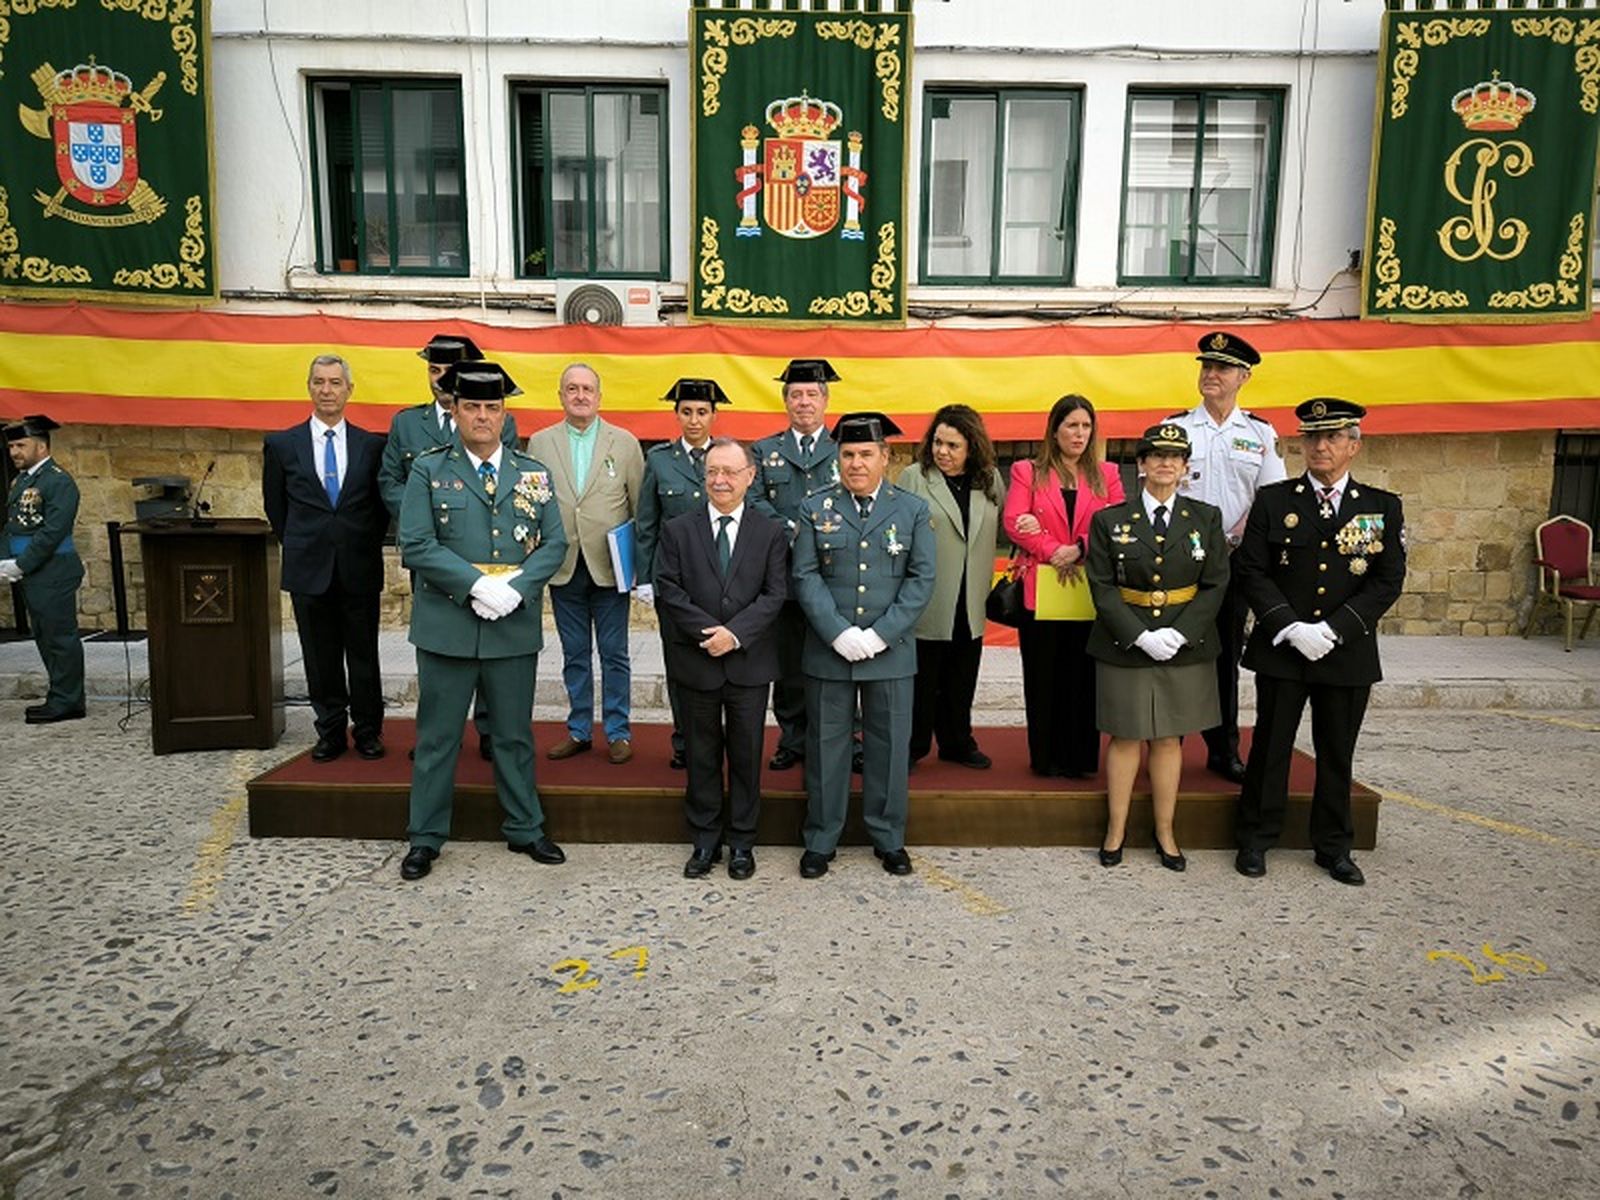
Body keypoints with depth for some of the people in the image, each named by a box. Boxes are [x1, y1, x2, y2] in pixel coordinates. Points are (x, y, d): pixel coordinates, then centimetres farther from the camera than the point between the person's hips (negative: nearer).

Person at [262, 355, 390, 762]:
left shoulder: (372, 445, 2)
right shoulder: (281, 445, 3)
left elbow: (383, 503, 9)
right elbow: (275, 506, 11)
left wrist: (366, 546, 5)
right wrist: (300, 546, 9)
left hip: (360, 569, 0)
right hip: (309, 569, 1)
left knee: (363, 655, 7)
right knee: (320, 659, 8)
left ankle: (368, 731, 19)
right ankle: (331, 732, 20)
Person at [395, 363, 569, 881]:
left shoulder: (533, 473, 8)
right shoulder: (428, 470, 0)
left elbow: (554, 542, 3)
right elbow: (416, 546, -8)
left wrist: (517, 587, -13)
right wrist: (477, 584, -18)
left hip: (515, 627, 2)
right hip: (447, 626, -2)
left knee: (514, 735, 13)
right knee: (437, 737, 8)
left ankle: (524, 829, 27)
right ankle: (426, 838, 22)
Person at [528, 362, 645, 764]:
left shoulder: (625, 442, 3)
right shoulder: (539, 443, 6)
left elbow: (641, 506, 2)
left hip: (609, 566, -1)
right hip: (564, 567, 2)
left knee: (614, 653, 5)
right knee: (574, 653, 12)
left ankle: (618, 732, 17)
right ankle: (578, 730, 24)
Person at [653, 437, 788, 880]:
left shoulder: (771, 533, 3)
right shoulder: (677, 530, 4)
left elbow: (775, 594, -4)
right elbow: (669, 590, -4)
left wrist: (736, 633, -17)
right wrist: (709, 632, -15)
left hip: (750, 662, 0)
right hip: (695, 661, 0)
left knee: (746, 754, 8)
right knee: (702, 754, 10)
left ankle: (741, 841, 22)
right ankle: (705, 839, 23)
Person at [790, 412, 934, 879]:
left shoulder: (913, 509, 4)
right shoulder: (815, 508, 4)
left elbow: (921, 579, -2)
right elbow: (806, 577, -2)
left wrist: (880, 635, -12)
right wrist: (839, 633, -14)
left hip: (890, 651, 0)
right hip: (828, 650, 0)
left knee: (890, 745, 9)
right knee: (826, 744, 8)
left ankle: (889, 838, 25)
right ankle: (821, 839, 21)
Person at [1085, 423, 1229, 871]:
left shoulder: (1206, 518, 4)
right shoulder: (1109, 520, 0)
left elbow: (1215, 585, 0)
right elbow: (1102, 587, -5)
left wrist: (1178, 634, -13)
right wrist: (1140, 636, -16)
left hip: (1184, 646, 1)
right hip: (1124, 645, -1)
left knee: (1169, 738, 9)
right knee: (1125, 737, 5)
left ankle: (1165, 833, 19)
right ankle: (1116, 829, 16)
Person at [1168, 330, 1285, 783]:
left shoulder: (1260, 432, 8)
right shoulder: (1175, 426, 4)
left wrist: (1235, 539, -11)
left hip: (1234, 559, 2)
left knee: (1227, 656, 8)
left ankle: (1224, 750, 18)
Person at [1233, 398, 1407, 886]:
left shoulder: (1383, 507, 4)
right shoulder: (1273, 500, 1)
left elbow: (1388, 581, -1)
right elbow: (1251, 571, -4)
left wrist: (1332, 630, -13)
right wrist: (1290, 627, -15)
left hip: (1348, 653, 1)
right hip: (1280, 648, -1)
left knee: (1337, 753, 12)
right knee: (1271, 746, 6)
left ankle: (1334, 847, 26)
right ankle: (1256, 839, 20)